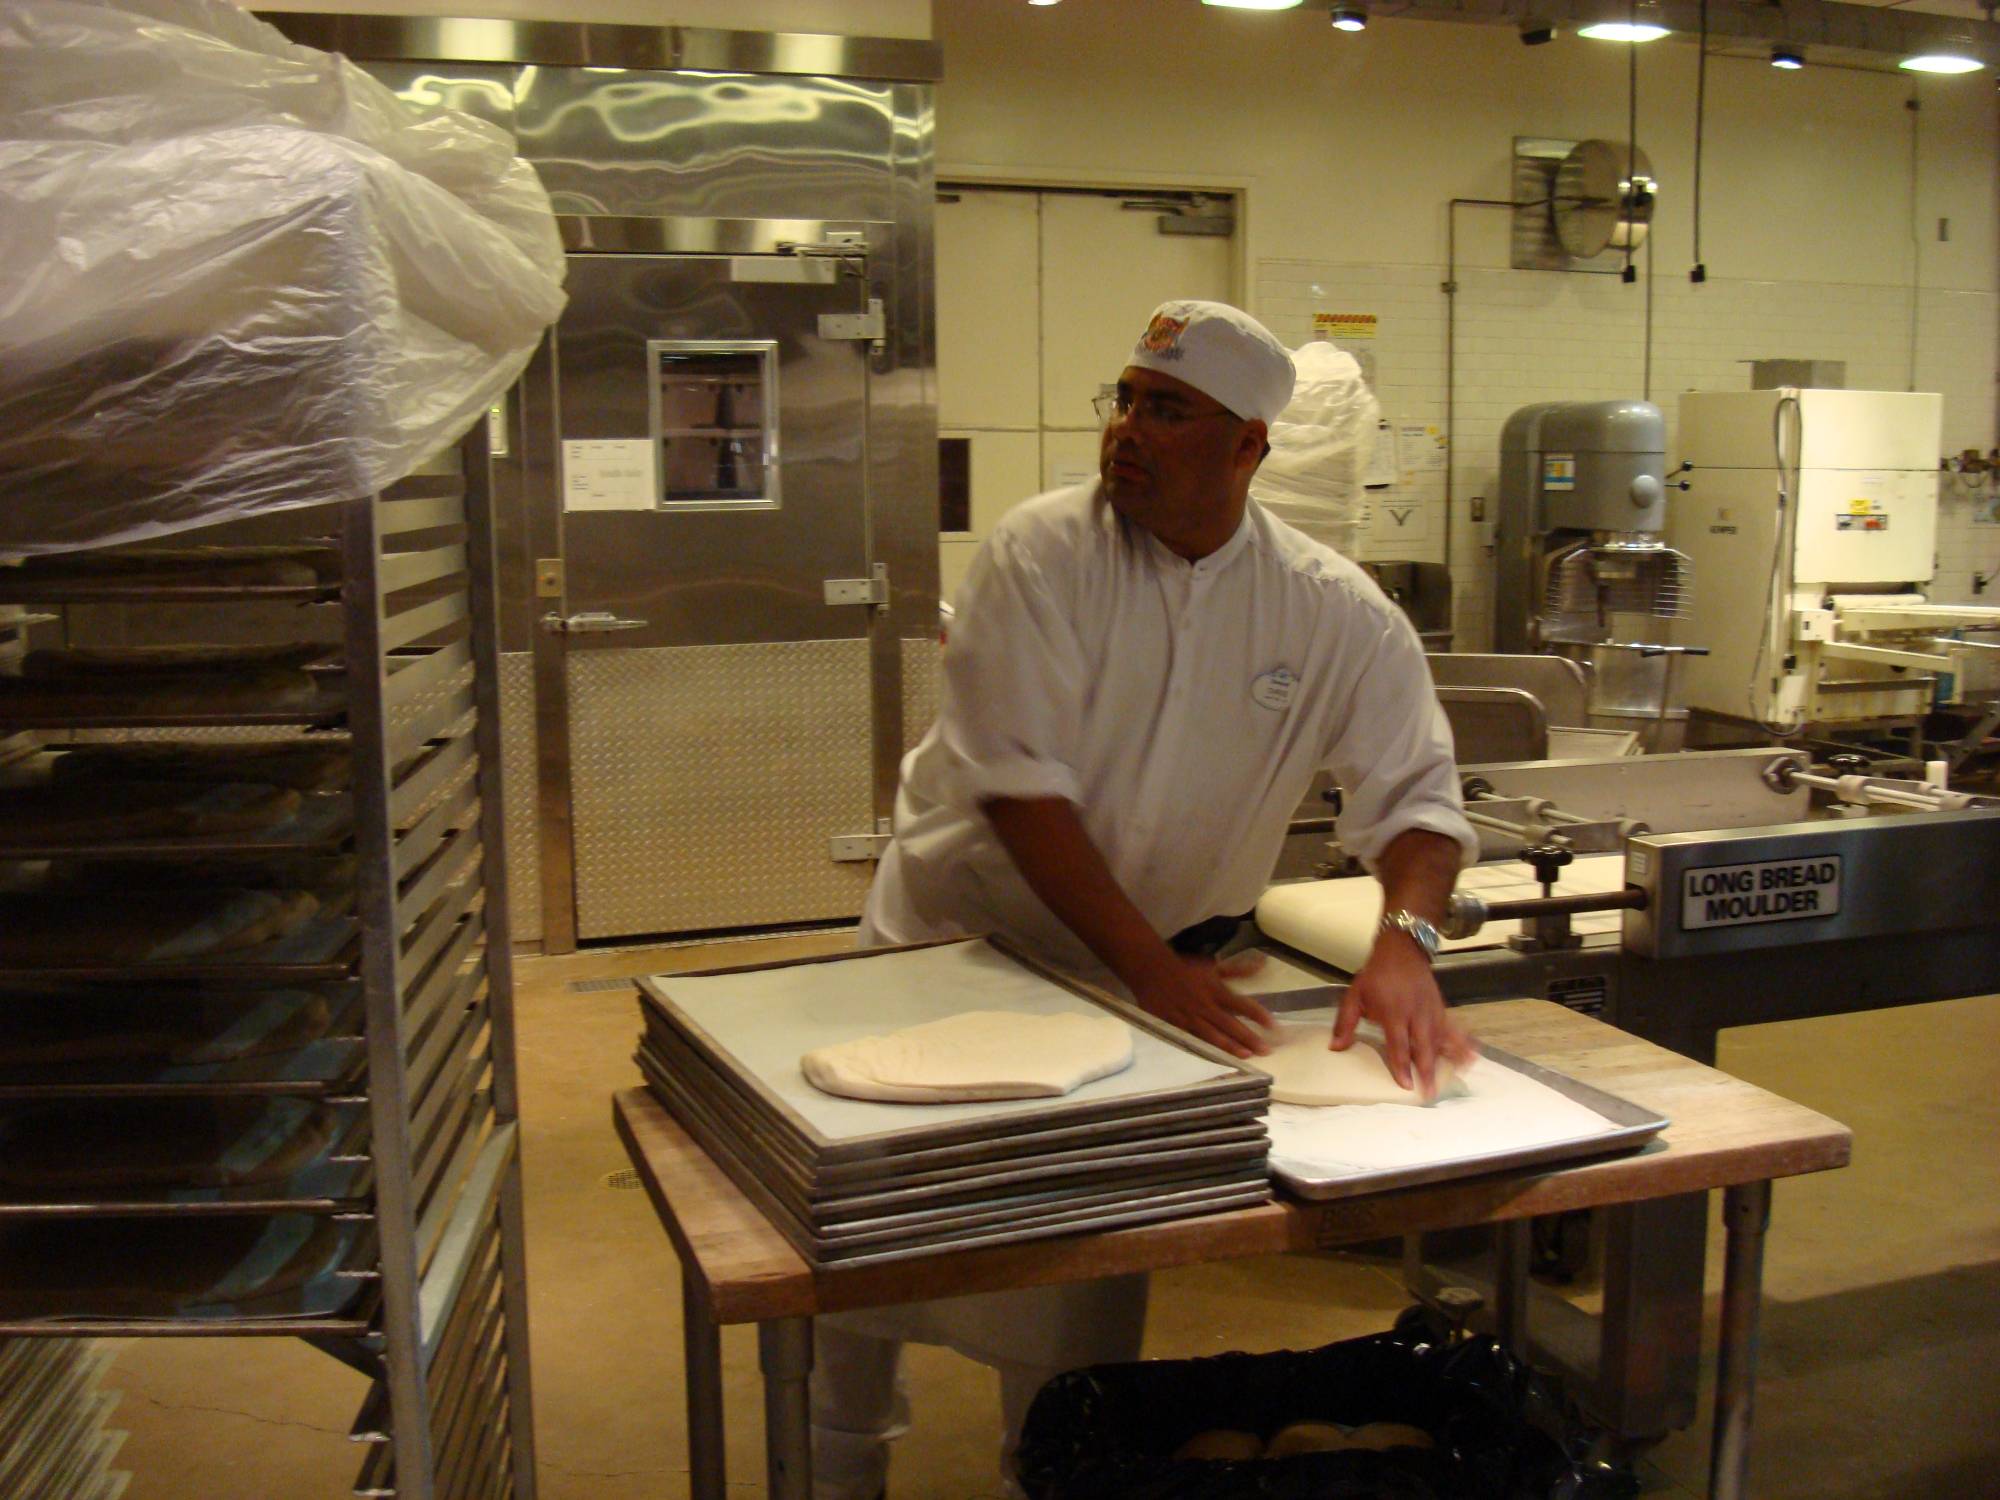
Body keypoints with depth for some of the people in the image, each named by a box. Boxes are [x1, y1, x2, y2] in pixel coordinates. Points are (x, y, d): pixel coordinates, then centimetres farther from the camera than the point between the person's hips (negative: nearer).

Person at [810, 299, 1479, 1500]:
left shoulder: (1334, 613, -10)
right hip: (955, 939, -1)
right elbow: (1023, 790, -24)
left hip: (1130, 968, 2)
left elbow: (1415, 793, -10)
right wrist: (1151, 967, -31)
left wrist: (1406, 943, -30)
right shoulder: (1041, 555, -18)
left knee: (1086, 1278, 10)